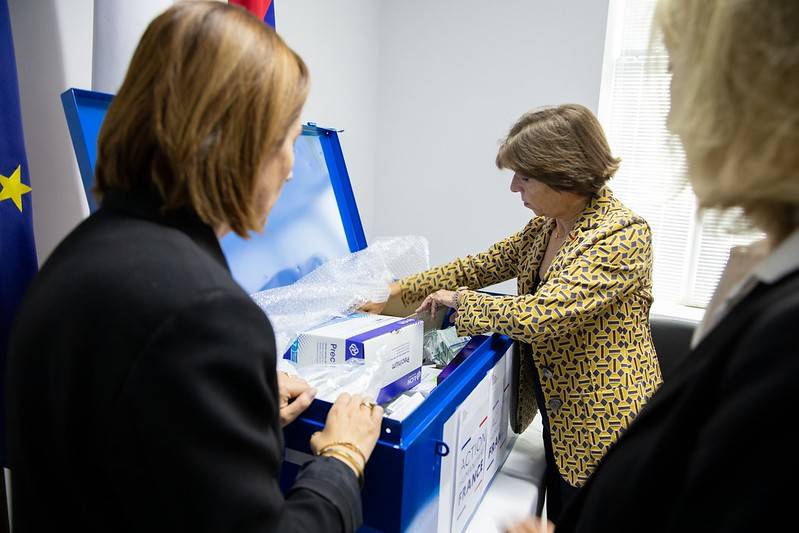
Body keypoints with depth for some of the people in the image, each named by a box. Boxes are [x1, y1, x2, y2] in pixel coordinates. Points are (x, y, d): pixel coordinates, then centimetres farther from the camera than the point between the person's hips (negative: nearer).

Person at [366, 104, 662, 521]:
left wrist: (461, 300, -16)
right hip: (559, 420, 7)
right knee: (558, 518, 22)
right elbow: (482, 266, 7)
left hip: (603, 429, -7)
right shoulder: (544, 226, 2)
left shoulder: (623, 234, -24)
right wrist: (396, 291, 1)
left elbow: (540, 314, -31)